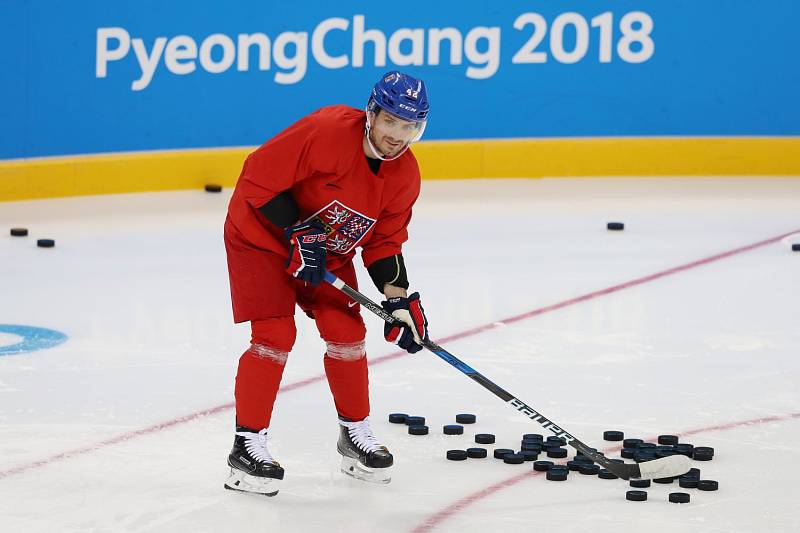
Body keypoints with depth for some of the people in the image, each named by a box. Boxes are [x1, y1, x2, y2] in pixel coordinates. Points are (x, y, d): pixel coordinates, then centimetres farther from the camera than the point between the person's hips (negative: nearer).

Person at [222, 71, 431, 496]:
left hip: (326, 248, 7)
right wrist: (297, 233, -29)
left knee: (346, 334, 2)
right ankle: (247, 445, -8)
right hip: (262, 234, -7)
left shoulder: (405, 175, -9)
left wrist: (398, 298, -11)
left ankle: (356, 435, 21)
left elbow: (384, 241, 0)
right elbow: (259, 177, -29)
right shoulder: (329, 131, -32)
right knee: (275, 335, -16)